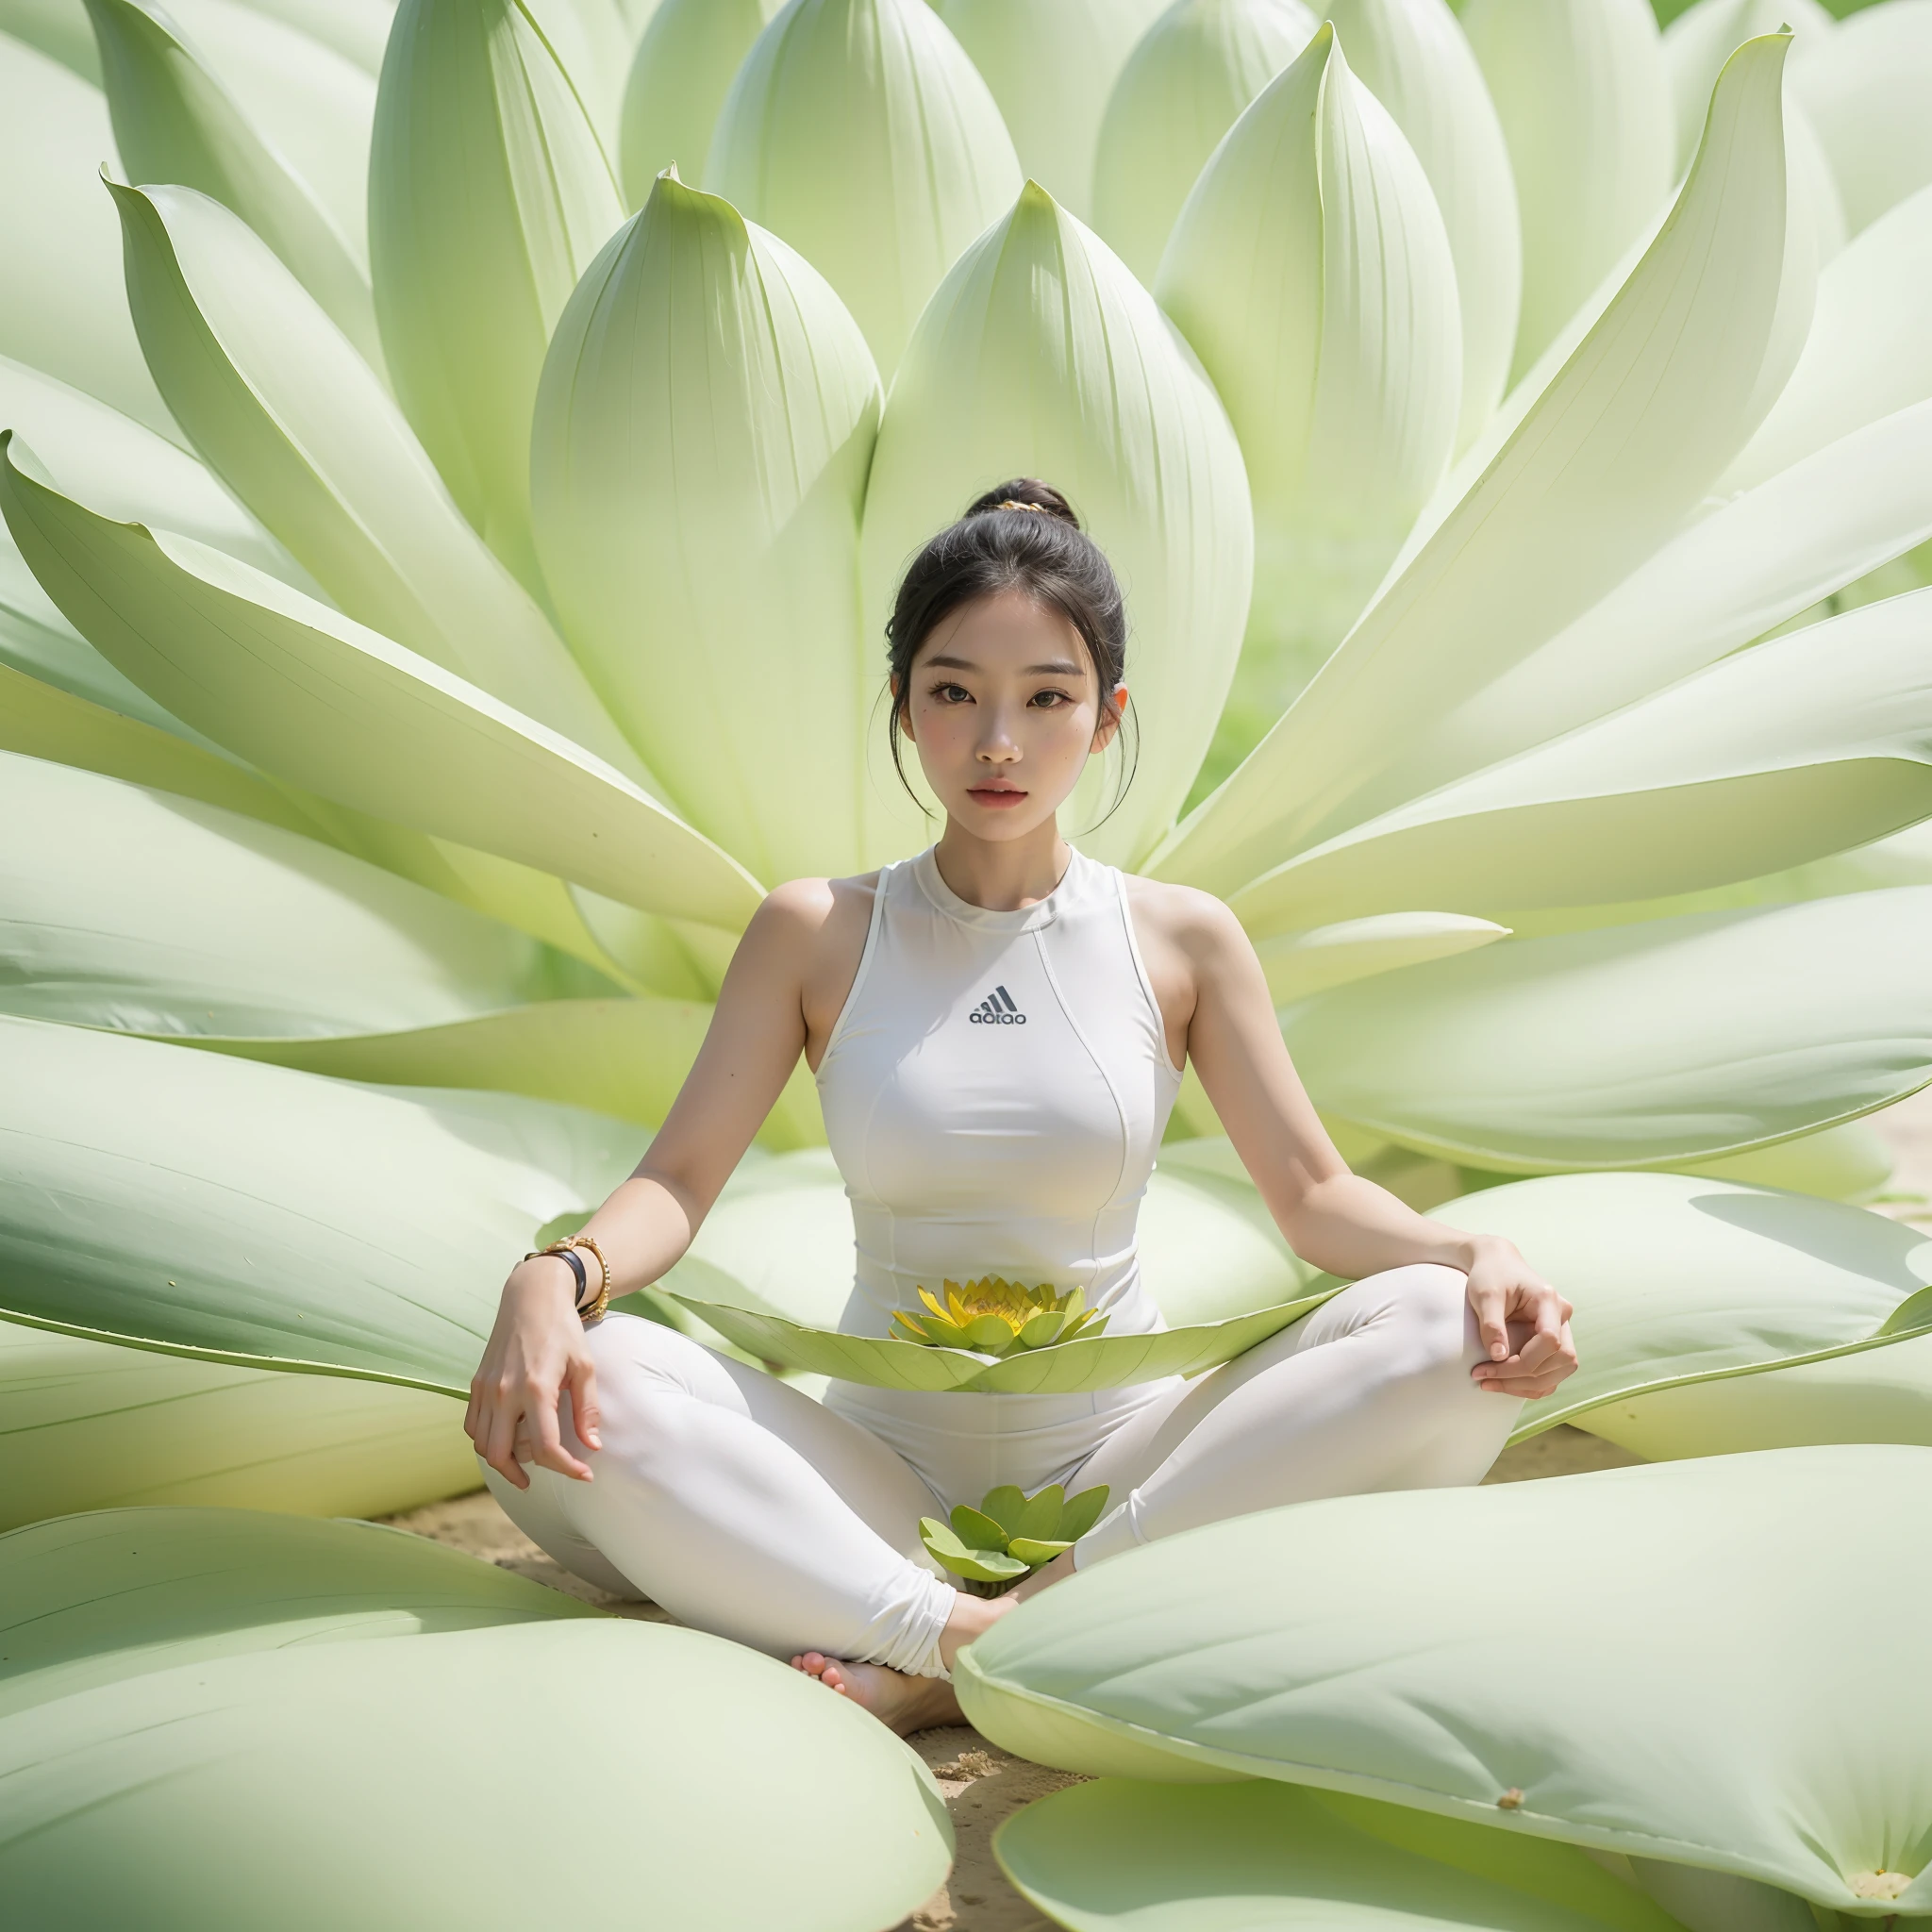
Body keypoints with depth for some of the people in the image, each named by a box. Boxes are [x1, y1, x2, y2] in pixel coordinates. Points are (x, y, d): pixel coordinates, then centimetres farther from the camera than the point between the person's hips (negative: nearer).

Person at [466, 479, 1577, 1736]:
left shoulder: (1182, 940, 4)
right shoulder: (817, 936, 3)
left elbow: (1314, 1193, 3)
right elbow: (678, 1180, -1)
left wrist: (1472, 1252, -18)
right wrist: (556, 1276, -24)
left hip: (1120, 1466, 1)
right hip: (882, 1476, -1)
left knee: (1444, 1335, -26)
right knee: (560, 1393, -27)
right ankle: (954, 1630, -29)